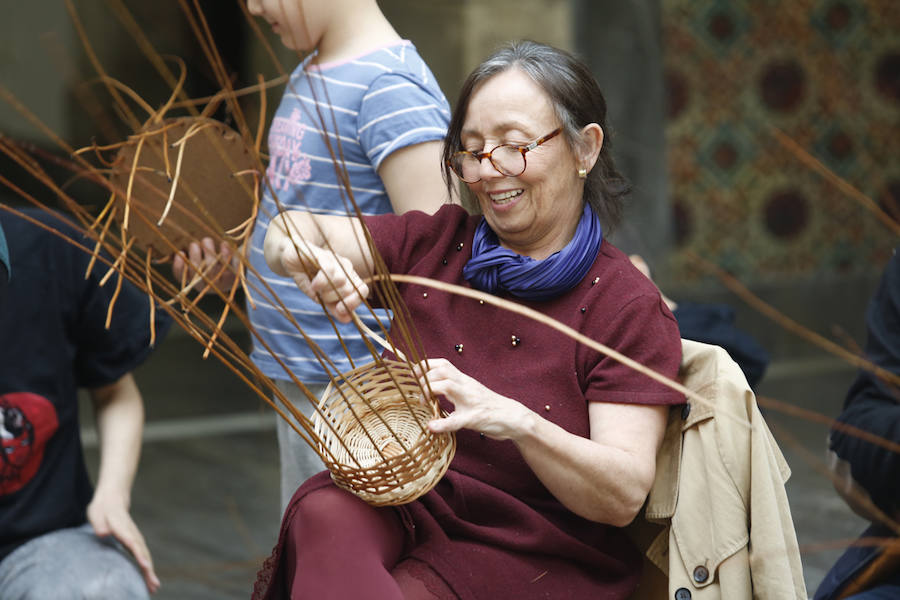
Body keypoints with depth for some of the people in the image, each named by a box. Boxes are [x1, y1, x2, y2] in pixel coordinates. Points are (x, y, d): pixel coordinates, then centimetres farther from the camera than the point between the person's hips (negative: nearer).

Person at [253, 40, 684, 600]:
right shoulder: (436, 244, 7)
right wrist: (309, 259, -18)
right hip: (400, 506, 4)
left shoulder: (628, 307, -6)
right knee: (324, 512, -29)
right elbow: (287, 233, 7)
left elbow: (624, 496, -15)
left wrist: (517, 422, -32)